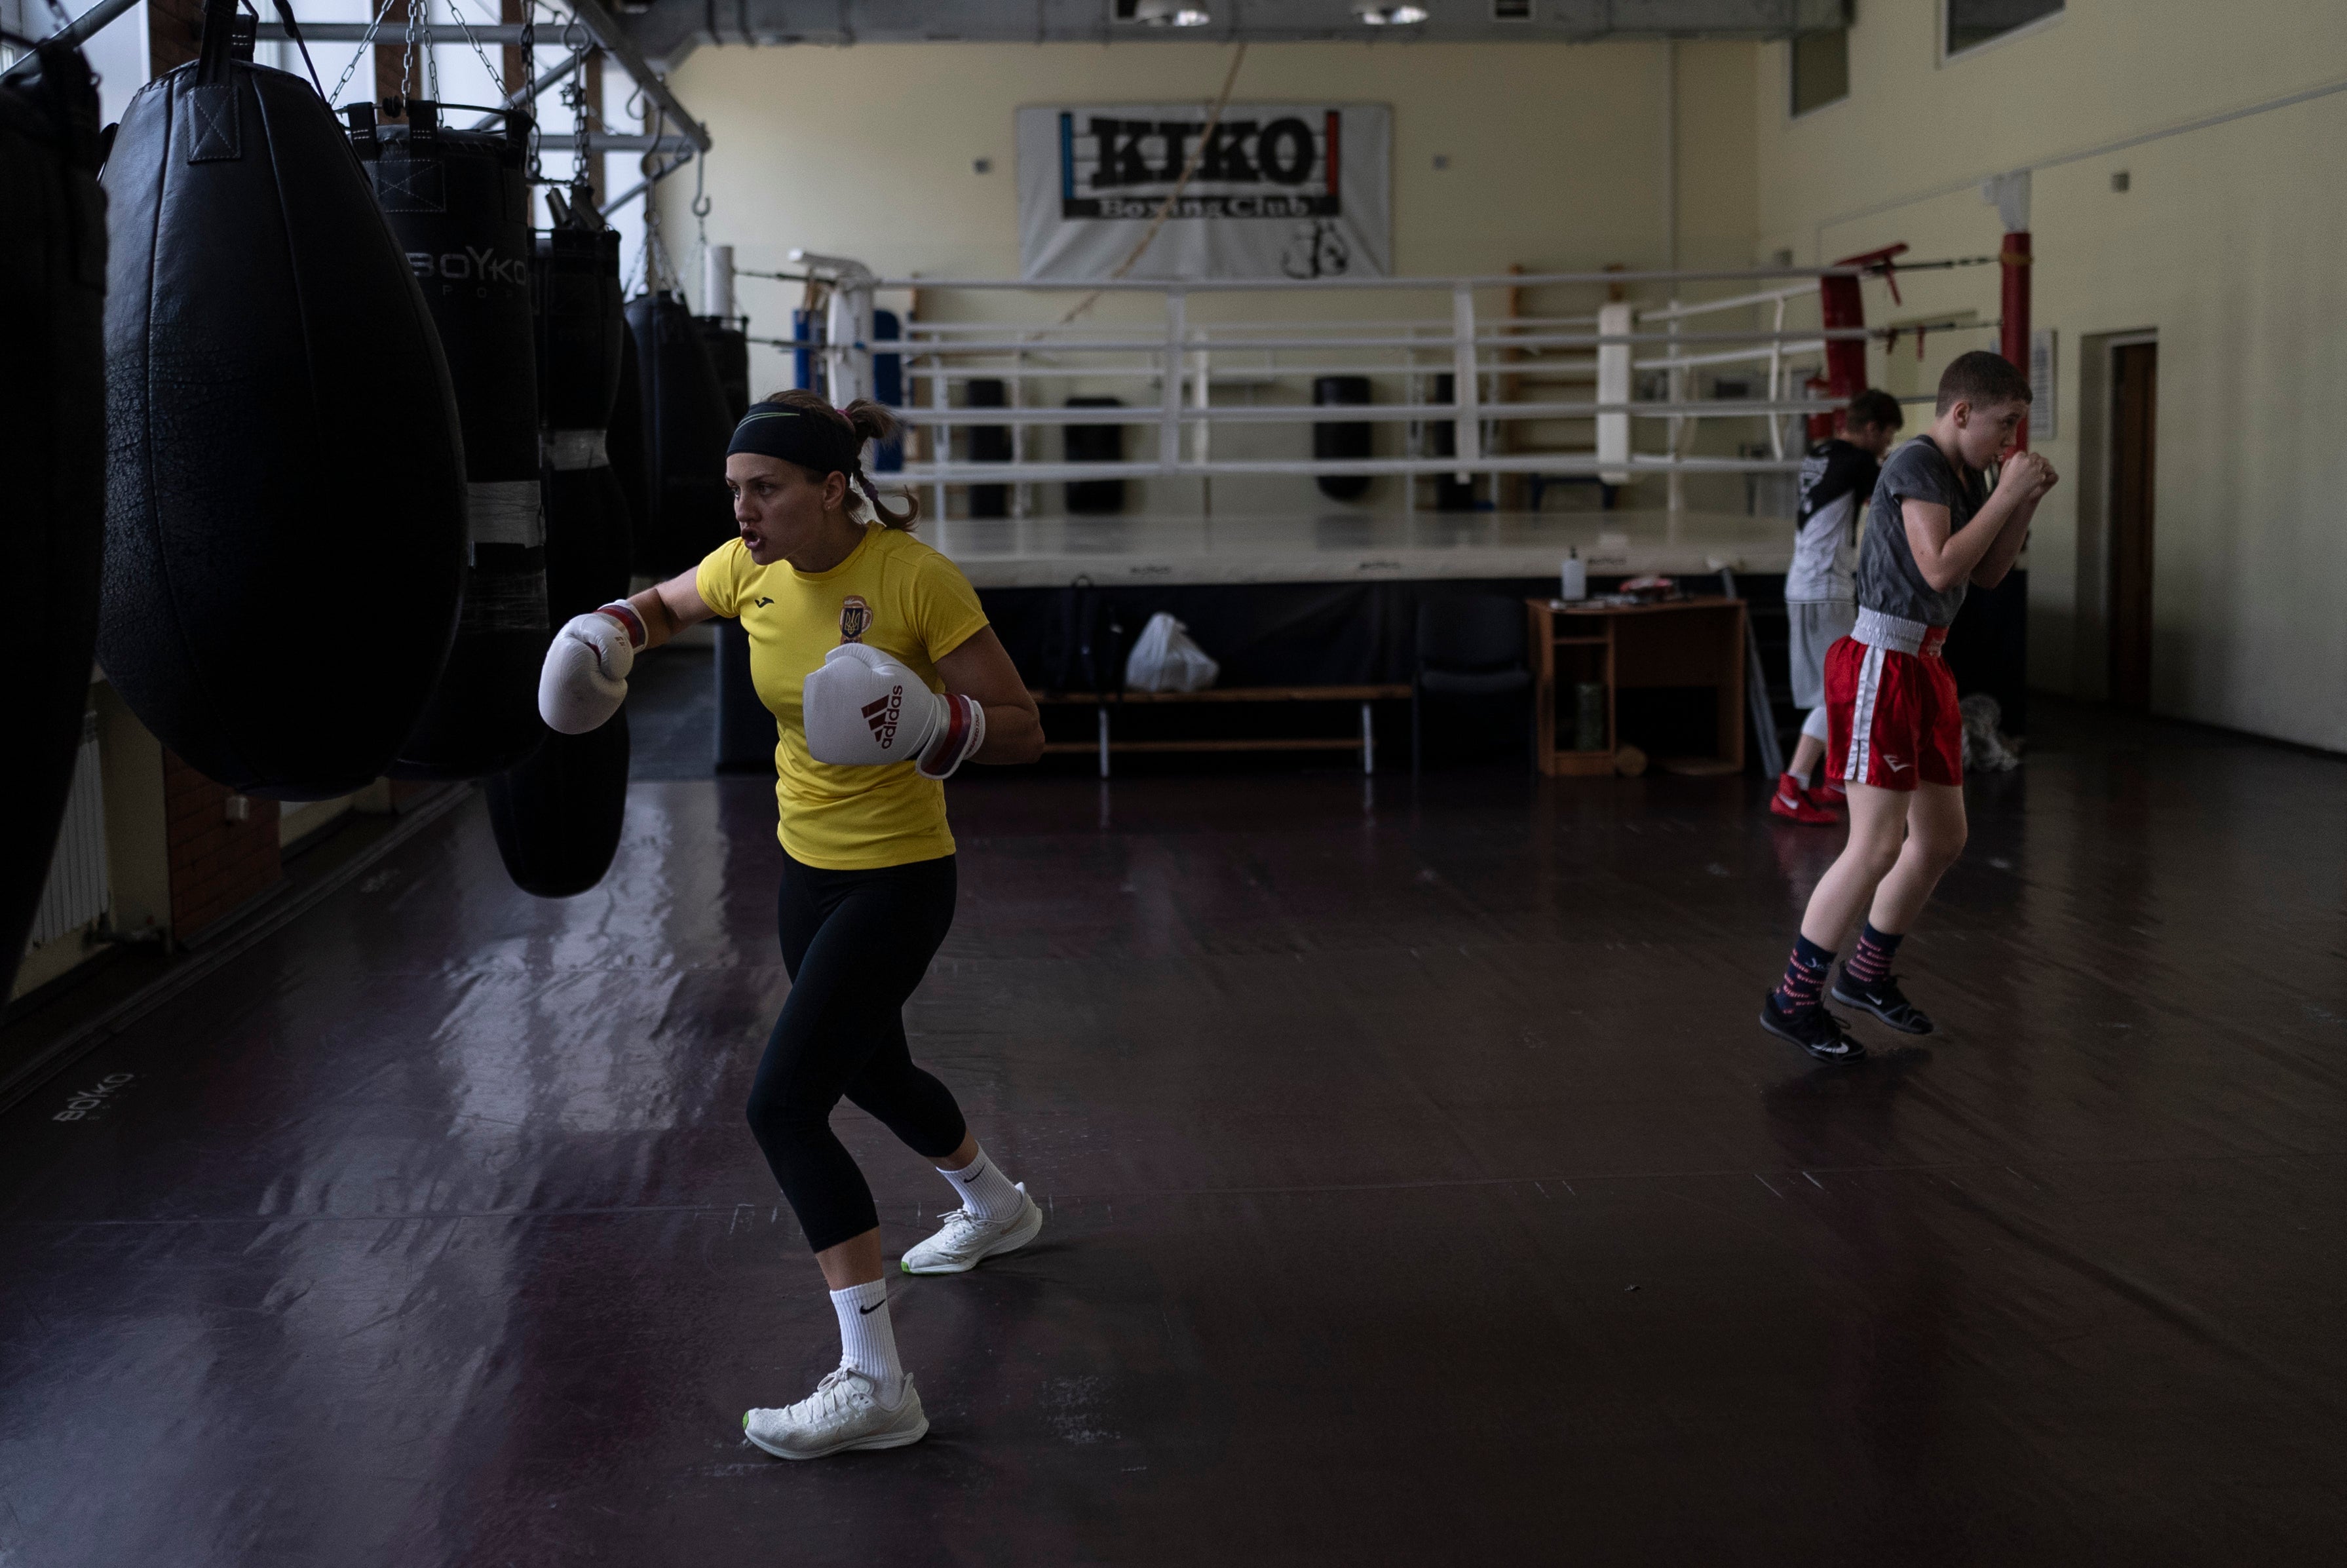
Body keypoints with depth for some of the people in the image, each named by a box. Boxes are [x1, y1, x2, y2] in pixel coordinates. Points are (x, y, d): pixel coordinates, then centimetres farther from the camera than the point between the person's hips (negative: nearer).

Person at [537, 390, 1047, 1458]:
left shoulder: (915, 578, -23)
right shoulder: (750, 568, -5)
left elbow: (1023, 729, -19)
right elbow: (667, 604, 18)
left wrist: (929, 726, -37)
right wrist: (607, 635, -3)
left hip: (896, 880, -8)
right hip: (807, 866, 8)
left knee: (784, 1106, -18)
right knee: (870, 1073, 27)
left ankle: (874, 1386, -14)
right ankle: (995, 1206, 58)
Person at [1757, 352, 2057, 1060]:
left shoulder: (1964, 473, 15)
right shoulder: (1916, 465, -14)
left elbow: (1988, 574, 19)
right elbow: (1940, 568, -24)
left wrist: (2027, 502, 6)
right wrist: (2006, 494, -17)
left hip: (1923, 667, 10)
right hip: (1882, 664, -10)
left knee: (1942, 838, 14)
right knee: (1879, 844, -12)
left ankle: (1868, 974, 30)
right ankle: (1793, 1000, -4)